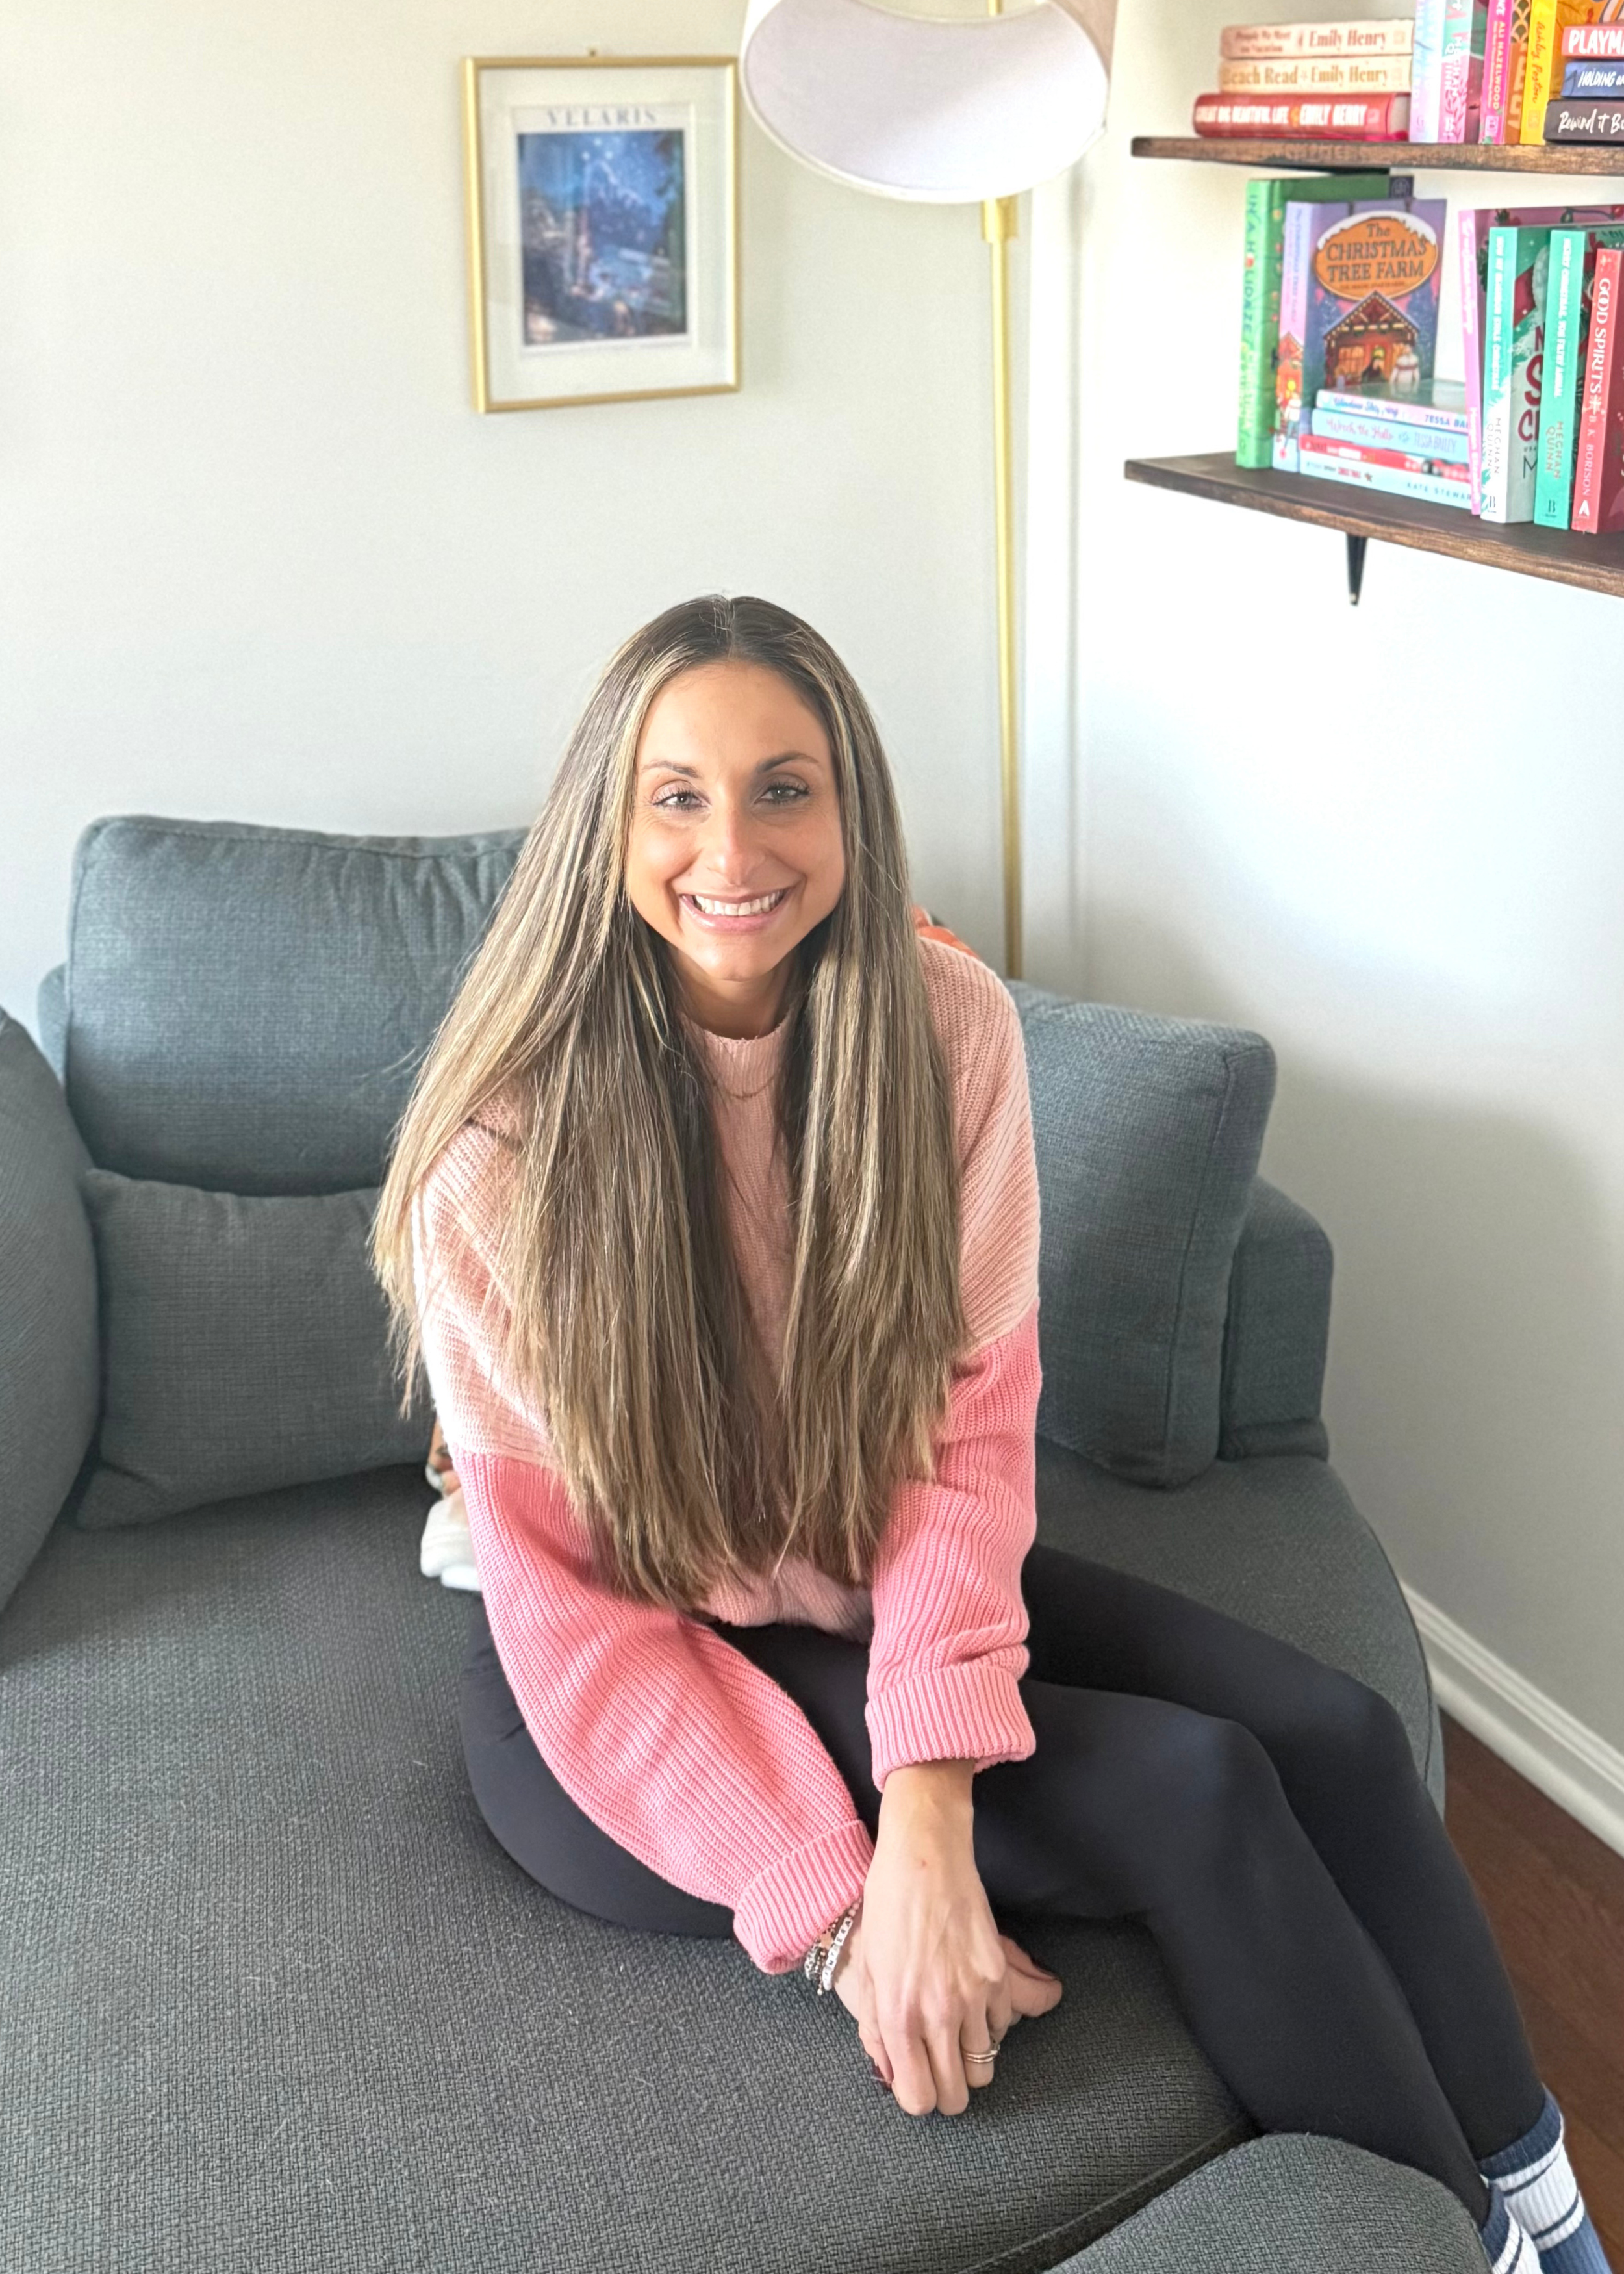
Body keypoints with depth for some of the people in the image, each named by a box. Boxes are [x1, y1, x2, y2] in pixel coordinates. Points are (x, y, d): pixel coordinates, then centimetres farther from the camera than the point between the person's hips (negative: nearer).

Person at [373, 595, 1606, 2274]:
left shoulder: (943, 1022, -11)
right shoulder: (504, 1147, -21)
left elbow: (972, 1419, -13)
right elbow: (567, 1604, -18)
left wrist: (928, 1817, -27)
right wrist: (840, 1918, -25)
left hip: (879, 1588, 4)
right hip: (614, 1694, -4)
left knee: (1333, 1736, -14)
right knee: (1194, 1792, -20)